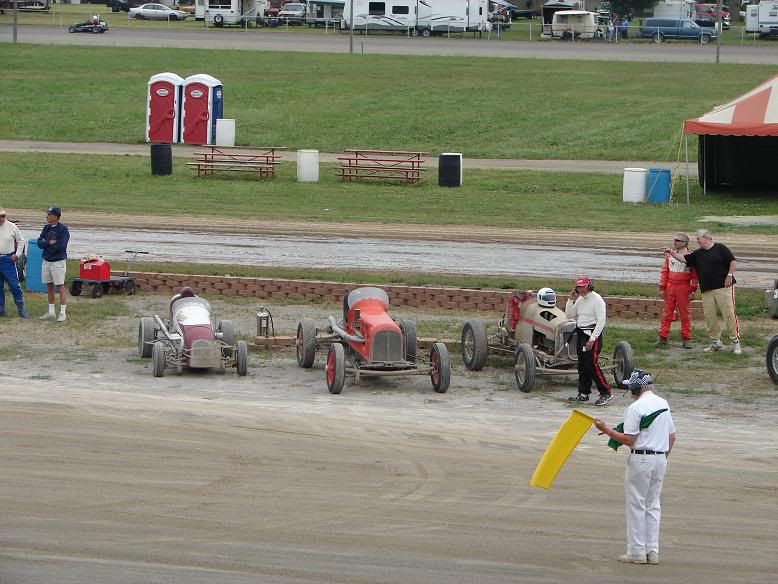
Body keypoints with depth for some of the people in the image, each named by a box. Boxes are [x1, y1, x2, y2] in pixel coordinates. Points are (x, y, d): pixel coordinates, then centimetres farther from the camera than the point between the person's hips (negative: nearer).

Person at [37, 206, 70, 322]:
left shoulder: (63, 229, -11)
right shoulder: (47, 227, 9)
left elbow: (61, 246, -21)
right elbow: (39, 243, 2)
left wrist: (46, 245, -9)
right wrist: (49, 243, -15)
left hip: (58, 262, -7)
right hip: (46, 261, 7)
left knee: (60, 287, -4)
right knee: (49, 286, 12)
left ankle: (63, 313, 0)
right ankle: (51, 312, 21)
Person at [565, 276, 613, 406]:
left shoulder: (597, 300, -12)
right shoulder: (580, 300, 12)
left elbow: (601, 322, -16)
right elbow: (569, 315, 15)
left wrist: (592, 339, -20)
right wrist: (571, 300, 1)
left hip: (593, 333, -8)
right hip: (580, 334, 8)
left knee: (591, 364, -13)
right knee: (582, 365, 10)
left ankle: (606, 393, -8)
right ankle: (583, 394, 17)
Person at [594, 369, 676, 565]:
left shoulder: (635, 408, -14)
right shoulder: (664, 404, 9)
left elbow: (628, 440, -16)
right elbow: (672, 436, 13)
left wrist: (606, 429, -8)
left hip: (641, 458, -7)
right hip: (660, 458, 7)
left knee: (636, 505, 0)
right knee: (653, 505, 12)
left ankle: (637, 552, 1)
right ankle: (652, 551, 11)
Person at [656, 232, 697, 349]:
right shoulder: (669, 255, 7)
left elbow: (695, 275, -2)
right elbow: (664, 271, 10)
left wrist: (693, 290, -6)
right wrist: (662, 287, 4)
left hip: (684, 289, -3)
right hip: (670, 288, 3)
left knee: (685, 314, 4)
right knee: (667, 314, 5)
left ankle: (686, 339, 10)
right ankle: (663, 338, 9)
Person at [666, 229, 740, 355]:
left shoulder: (720, 249, 0)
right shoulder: (697, 254, 16)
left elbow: (733, 262, -3)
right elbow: (684, 258, 13)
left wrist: (729, 275, -13)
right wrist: (672, 253, 1)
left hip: (723, 287, -6)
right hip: (707, 291, 6)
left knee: (729, 314, -9)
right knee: (709, 317, 3)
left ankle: (735, 341, -6)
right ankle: (716, 342, 13)